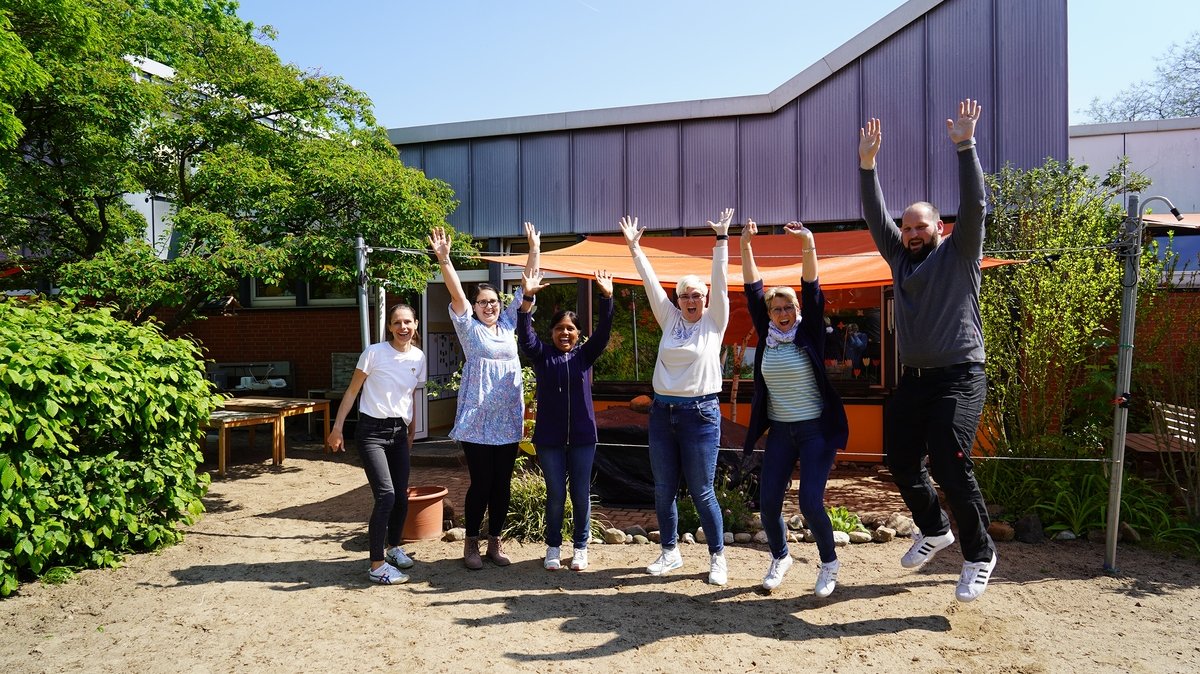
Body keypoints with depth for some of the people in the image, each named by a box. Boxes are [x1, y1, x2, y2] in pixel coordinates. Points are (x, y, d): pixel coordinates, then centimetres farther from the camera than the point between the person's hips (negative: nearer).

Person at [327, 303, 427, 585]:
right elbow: (352, 391, -4)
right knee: (386, 495, -15)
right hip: (372, 430, -5)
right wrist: (337, 427, -5)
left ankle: (393, 546, 35)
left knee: (401, 496, 9)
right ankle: (377, 566, -6)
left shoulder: (418, 357, 4)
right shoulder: (374, 353, -10)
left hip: (399, 432, 5)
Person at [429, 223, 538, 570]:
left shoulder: (508, 324, 11)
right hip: (477, 421, -4)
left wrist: (534, 249, 8)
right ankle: (471, 544, 15)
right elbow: (456, 293, -13)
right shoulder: (469, 328, 1)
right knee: (480, 483, 0)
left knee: (502, 484, 9)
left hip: (508, 420, 4)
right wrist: (443, 258, -25)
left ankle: (495, 543, 22)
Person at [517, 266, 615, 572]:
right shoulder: (541, 355, 2)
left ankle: (580, 547, 23)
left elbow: (603, 332, -9)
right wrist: (527, 297, -28)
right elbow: (524, 335, -14)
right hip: (549, 437, -1)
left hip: (582, 436, 1)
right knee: (555, 494, 7)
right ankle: (553, 547, 23)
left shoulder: (585, 355, 5)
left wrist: (607, 298, -23)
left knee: (581, 494, 8)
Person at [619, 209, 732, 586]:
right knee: (663, 489, 10)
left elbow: (720, 280, -6)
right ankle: (670, 552, 25)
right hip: (662, 411, 4)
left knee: (702, 492, 0)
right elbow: (650, 282, 7)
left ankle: (717, 557, 16)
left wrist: (722, 238, -9)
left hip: (700, 413, -4)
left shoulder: (714, 321, 1)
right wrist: (633, 246, 5)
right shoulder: (669, 320, 9)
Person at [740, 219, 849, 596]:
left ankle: (829, 563, 16)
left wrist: (808, 246, -30)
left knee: (810, 502, -10)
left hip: (816, 430, -3)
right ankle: (780, 558, 28)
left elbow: (812, 292, -17)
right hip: (780, 431, 4)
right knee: (768, 502, 1)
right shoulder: (766, 336, 2)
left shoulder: (809, 334, -4)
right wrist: (745, 246, -11)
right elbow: (753, 292, -2)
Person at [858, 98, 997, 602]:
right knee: (901, 462, 8)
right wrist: (867, 164, -1)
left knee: (949, 463, -15)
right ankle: (934, 531, 32)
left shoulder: (959, 254, 1)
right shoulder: (900, 258, 14)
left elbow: (974, 206, -12)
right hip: (912, 377, 6)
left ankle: (979, 554, 4)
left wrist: (964, 146, -19)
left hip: (959, 375, -6)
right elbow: (874, 216, 8)